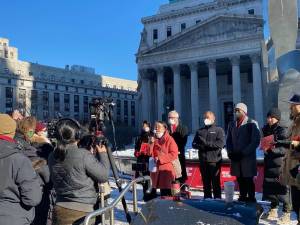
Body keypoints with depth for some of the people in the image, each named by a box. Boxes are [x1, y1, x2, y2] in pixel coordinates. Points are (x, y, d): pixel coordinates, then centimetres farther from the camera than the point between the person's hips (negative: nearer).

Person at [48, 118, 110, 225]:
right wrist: (103, 154, 4)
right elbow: (103, 176, -11)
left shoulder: (52, 157, -1)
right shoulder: (83, 155, -19)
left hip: (59, 211, 6)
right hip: (82, 212, -5)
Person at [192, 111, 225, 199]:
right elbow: (194, 144, 10)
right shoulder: (200, 131, 16)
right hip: (203, 161, 4)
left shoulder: (219, 130, 3)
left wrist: (206, 143, -14)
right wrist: (201, 146, -11)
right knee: (206, 183, 11)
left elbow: (221, 143, -11)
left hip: (214, 161, -4)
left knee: (216, 183, -1)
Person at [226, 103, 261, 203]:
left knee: (248, 180, -2)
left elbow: (255, 141, -8)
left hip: (248, 158, -4)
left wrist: (243, 153, -13)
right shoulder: (232, 124, 15)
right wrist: (230, 153, 1)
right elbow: (228, 140, 18)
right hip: (235, 158, 5)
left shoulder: (252, 124, -2)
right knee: (240, 180, 7)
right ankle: (242, 198, 17)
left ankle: (251, 199, 9)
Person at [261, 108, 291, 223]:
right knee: (270, 186, 11)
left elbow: (286, 148, -16)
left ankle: (286, 213, 6)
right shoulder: (266, 129, 7)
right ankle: (273, 209, 25)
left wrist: (274, 148, -25)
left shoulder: (282, 131, -9)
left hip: (280, 163, -6)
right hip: (268, 162, 6)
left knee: (282, 187, -3)